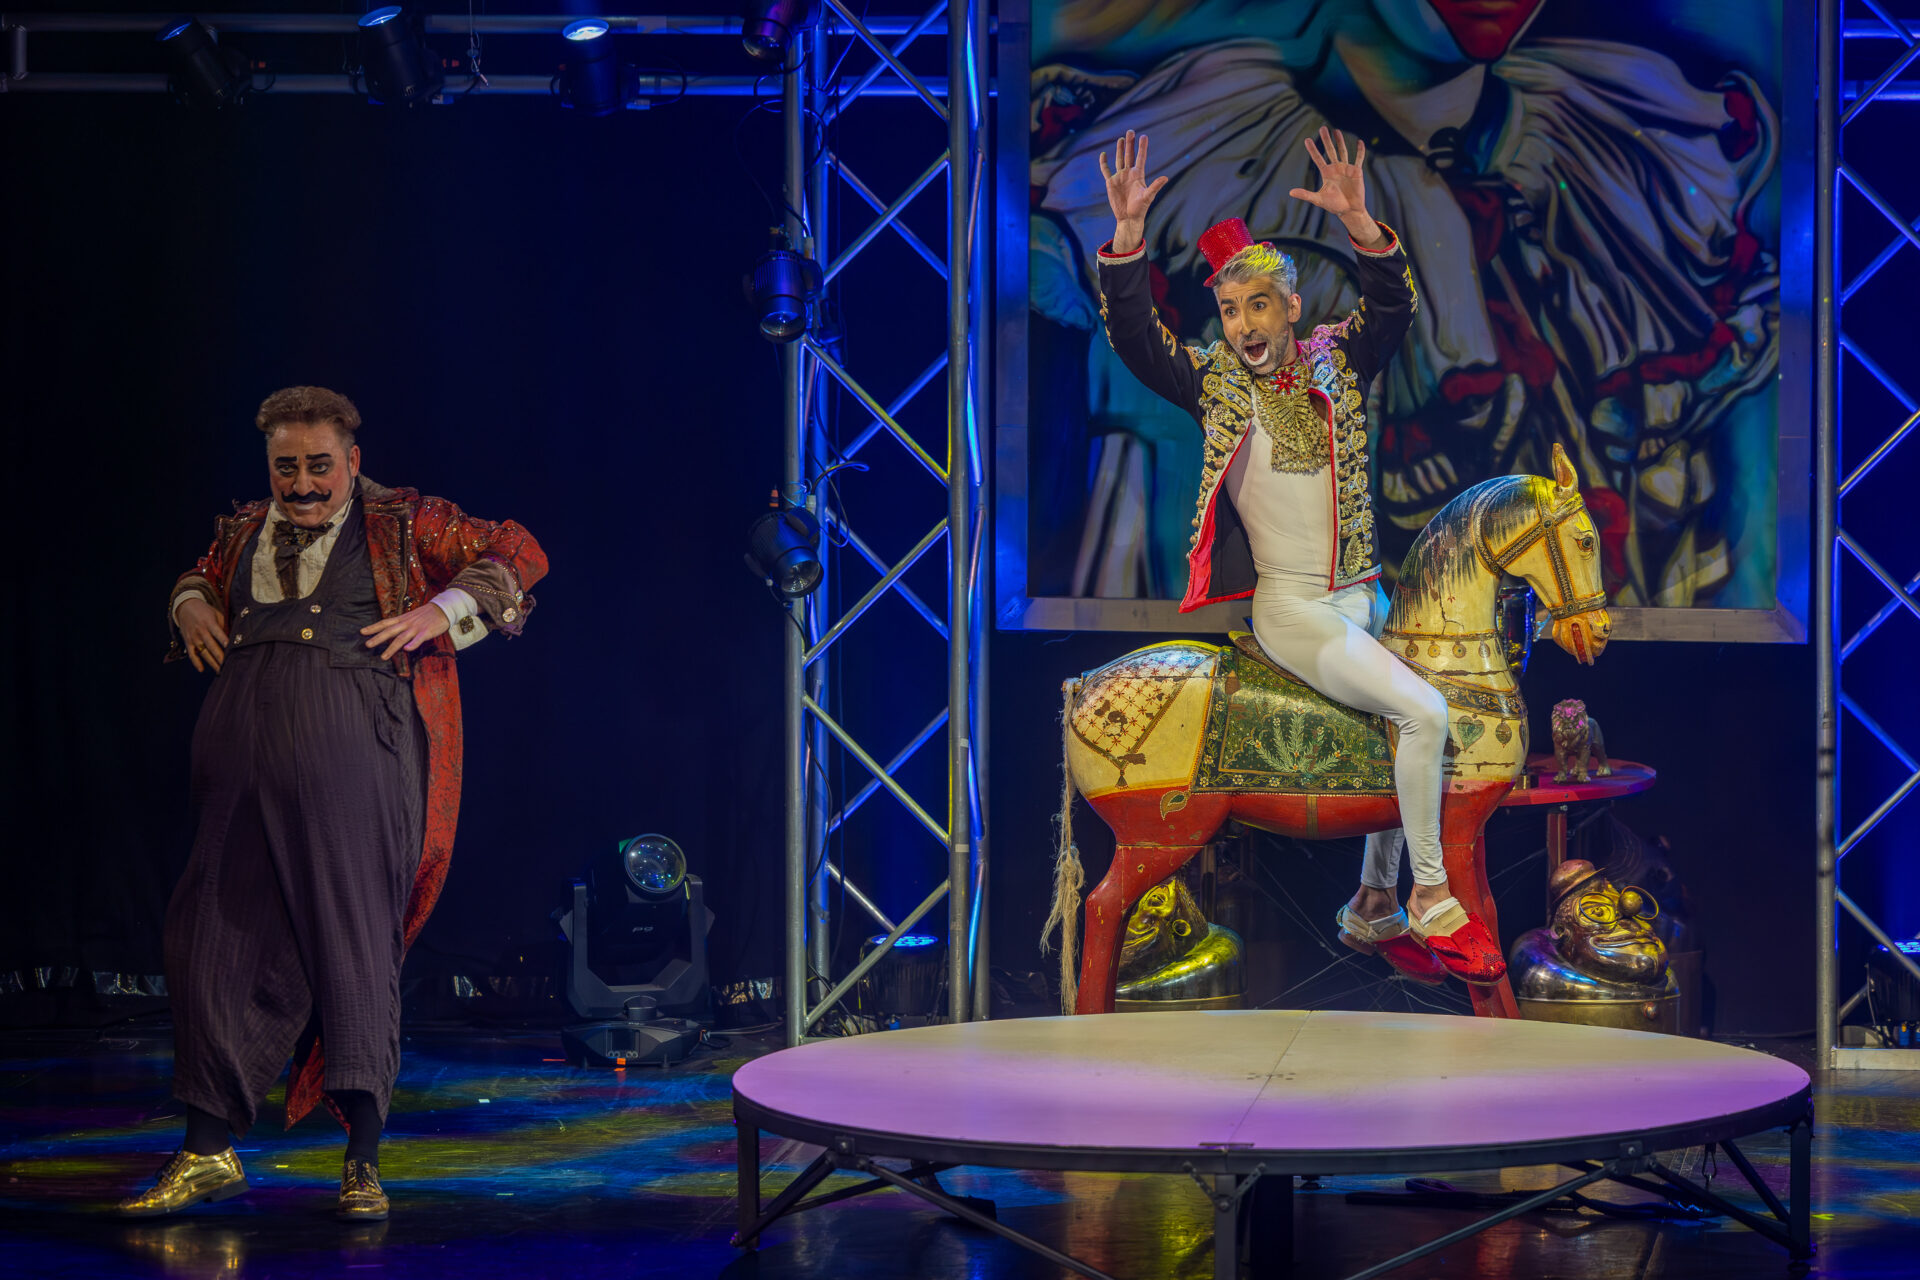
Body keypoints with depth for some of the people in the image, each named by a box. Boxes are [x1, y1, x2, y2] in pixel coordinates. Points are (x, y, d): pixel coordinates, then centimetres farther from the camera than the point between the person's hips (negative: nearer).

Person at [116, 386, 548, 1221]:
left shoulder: (401, 525, 7)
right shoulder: (244, 534, 19)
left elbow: (518, 555, 6)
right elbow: (201, 576, 39)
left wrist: (439, 612, -5)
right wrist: (192, 605, 16)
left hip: (352, 754, -4)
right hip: (243, 759, 5)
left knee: (353, 939, -4)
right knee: (223, 935, 4)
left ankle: (363, 1160, 3)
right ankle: (208, 1152, 13)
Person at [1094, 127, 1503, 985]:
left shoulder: (1334, 366, 6)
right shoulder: (1214, 384, -1)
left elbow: (1393, 308, -9)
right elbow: (1134, 337, -14)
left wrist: (1359, 224, -27)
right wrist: (1128, 231, -27)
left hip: (1359, 595, 5)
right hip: (1286, 604, -5)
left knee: (1408, 732, 8)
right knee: (1423, 713, -20)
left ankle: (1374, 909, 23)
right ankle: (1431, 901, -11)